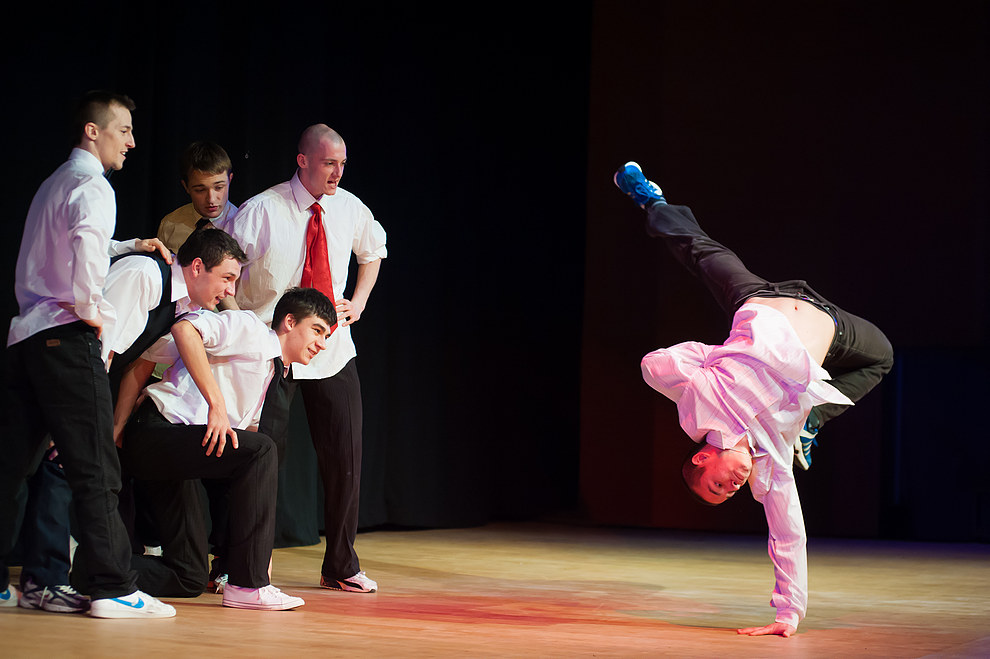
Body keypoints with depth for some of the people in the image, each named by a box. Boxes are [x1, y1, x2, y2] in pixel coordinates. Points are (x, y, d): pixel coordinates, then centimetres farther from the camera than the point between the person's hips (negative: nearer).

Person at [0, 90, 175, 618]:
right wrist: (89, 307, -12)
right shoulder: (91, 186, -7)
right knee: (95, 469, -8)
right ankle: (112, 589, -8)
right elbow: (85, 248, -26)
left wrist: (132, 245, 40)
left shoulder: (53, 183, 22)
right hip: (66, 337, -9)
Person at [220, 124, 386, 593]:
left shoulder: (350, 209, 2)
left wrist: (358, 302, 10)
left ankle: (340, 568, 17)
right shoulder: (261, 212, -13)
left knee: (345, 459, 4)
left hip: (332, 351, 4)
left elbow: (373, 250, 24)